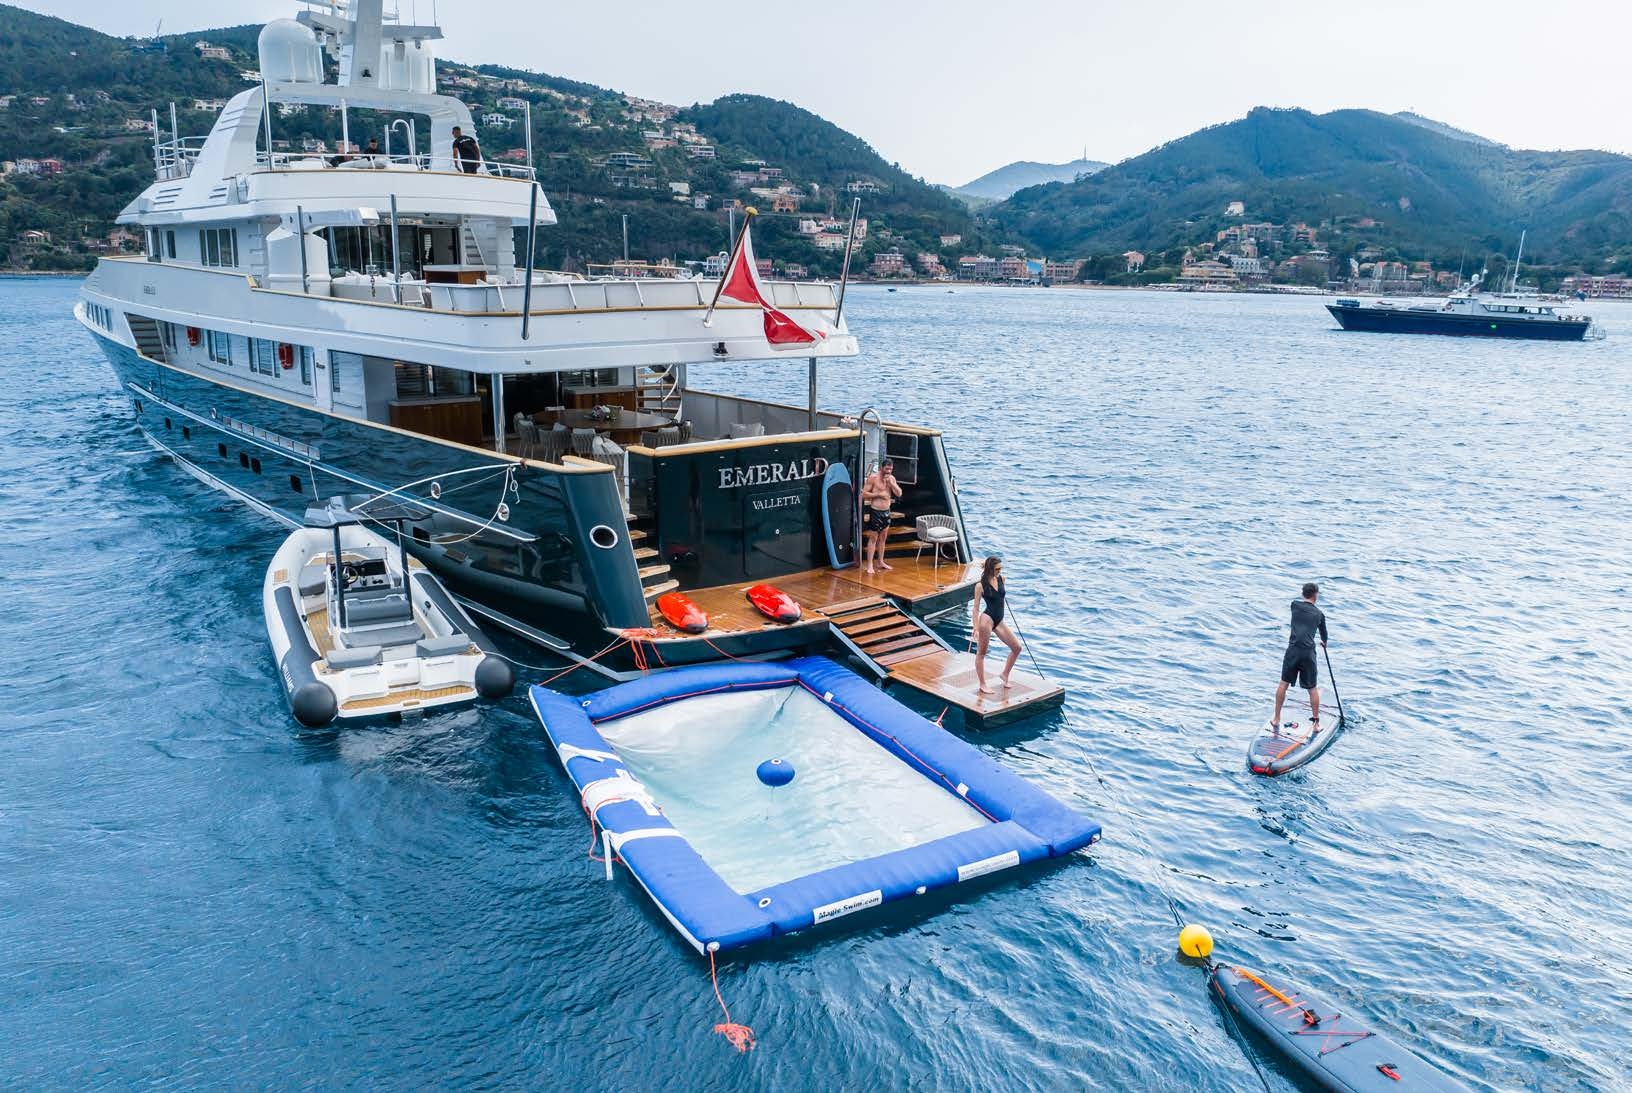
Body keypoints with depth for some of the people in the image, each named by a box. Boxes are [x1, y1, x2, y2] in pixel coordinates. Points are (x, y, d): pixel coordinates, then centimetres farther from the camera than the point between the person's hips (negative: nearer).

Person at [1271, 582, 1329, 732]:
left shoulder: (1295, 605, 6)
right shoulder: (1319, 614, 10)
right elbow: (1324, 634, 26)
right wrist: (1324, 643, 49)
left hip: (1293, 650, 0)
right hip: (1309, 652, 0)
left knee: (1284, 684, 8)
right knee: (1312, 689, 9)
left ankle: (1276, 720, 13)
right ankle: (1316, 723, 16)